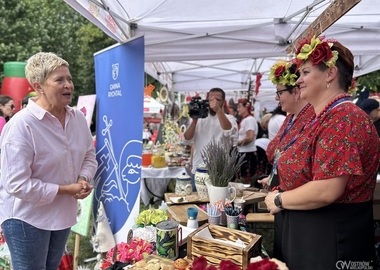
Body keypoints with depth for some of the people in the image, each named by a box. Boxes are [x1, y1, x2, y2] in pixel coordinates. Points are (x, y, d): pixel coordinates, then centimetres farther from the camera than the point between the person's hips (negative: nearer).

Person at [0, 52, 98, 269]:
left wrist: (83, 179, -12)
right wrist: (66, 190, -23)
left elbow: (89, 156, 8)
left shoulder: (78, 118, -4)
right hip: (27, 218, -6)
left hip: (63, 213, 7)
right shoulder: (21, 125, -25)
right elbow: (18, 184, -26)